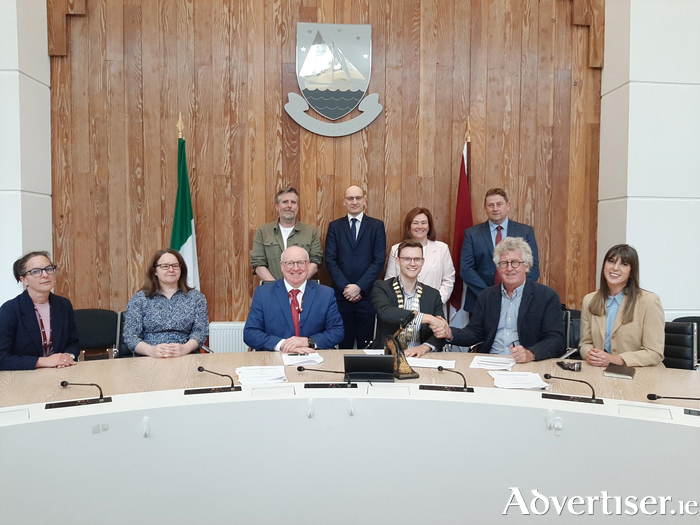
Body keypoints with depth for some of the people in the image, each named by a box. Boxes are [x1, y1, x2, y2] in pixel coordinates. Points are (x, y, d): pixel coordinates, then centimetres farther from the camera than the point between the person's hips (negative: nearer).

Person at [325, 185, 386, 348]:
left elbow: (379, 261, -3)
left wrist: (360, 287, -11)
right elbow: (330, 261, 1)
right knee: (344, 344, 5)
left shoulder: (377, 226, 5)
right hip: (341, 295, 1)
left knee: (366, 345, 3)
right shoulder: (335, 226, 9)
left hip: (367, 294, -1)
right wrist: (345, 287, -10)